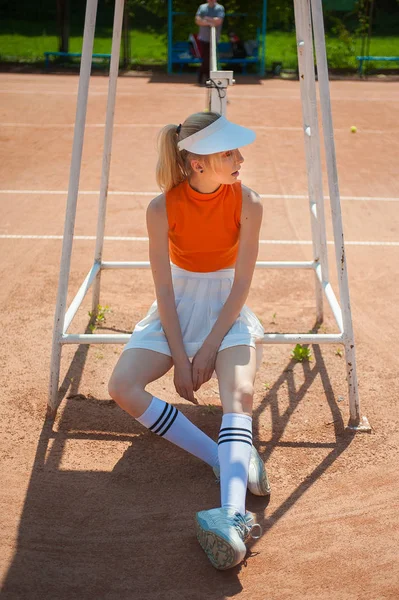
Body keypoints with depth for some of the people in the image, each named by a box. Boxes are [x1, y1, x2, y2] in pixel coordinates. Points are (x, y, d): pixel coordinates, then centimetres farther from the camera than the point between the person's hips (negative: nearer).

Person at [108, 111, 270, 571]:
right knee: (123, 386, -22)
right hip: (177, 308, 2)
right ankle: (230, 460, -24)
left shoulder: (247, 203, -13)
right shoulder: (162, 208, -13)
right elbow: (164, 289, -11)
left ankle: (232, 516, -45)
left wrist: (209, 348, -16)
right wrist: (179, 358, -15)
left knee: (239, 392, -30)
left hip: (227, 310, -1)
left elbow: (241, 285, -11)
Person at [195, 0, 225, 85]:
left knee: (207, 60, -5)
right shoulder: (202, 7, 11)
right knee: (205, 60, -1)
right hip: (203, 38, 2)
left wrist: (207, 19, -5)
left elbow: (218, 21, -12)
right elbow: (198, 20, -2)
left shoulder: (220, 8, 3)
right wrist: (208, 23, -16)